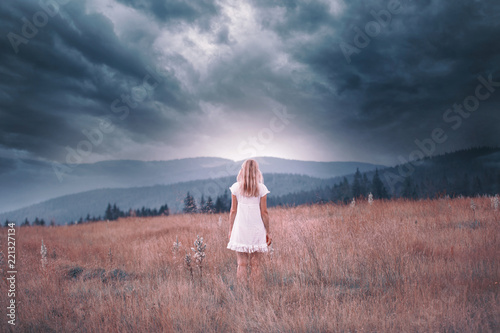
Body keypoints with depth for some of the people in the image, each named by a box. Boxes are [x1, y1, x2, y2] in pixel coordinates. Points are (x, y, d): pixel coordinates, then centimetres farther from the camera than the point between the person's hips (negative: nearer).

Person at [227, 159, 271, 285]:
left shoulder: (236, 187, 0)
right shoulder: (261, 188, -2)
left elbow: (233, 211, 2)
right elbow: (264, 212, -1)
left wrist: (230, 230, 11)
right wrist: (267, 232, 8)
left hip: (240, 229, 1)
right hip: (257, 229, 0)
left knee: (242, 264, 5)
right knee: (255, 264, 7)